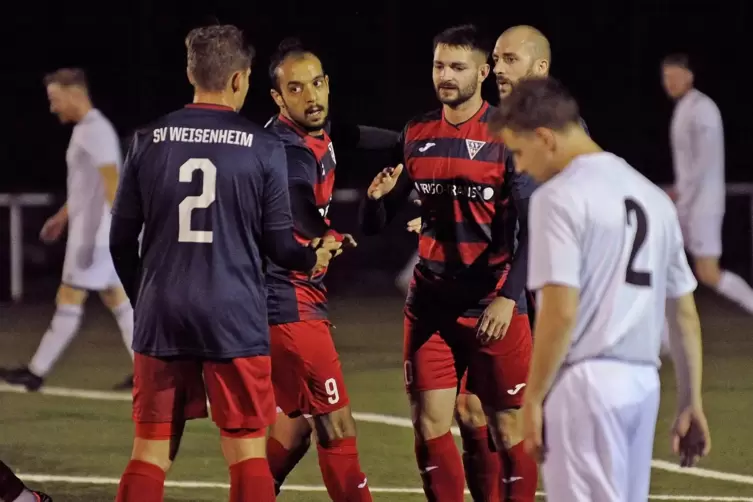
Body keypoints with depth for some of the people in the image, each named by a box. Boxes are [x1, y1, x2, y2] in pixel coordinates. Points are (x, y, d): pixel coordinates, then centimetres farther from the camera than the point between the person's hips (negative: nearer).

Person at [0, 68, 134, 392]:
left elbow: (112, 182, -22)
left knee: (69, 299, -5)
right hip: (89, 229, 10)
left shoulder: (96, 131, -16)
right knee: (116, 298, 9)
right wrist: (63, 216, 31)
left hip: (95, 232, -10)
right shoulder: (85, 130, 15)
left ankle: (37, 372, -1)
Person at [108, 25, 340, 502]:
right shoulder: (263, 148, -4)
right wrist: (315, 257, 23)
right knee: (248, 453, 4)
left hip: (161, 318, 2)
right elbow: (280, 243, 0)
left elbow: (122, 240, 7)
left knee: (150, 455, 6)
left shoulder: (149, 141, 3)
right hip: (235, 319, -2)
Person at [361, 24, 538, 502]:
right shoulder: (417, 135, 6)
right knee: (430, 425, 1)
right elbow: (376, 224, 11)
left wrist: (508, 297, -22)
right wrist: (378, 197, -12)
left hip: (492, 306, -4)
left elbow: (533, 227, -12)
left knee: (507, 428, 1)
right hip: (432, 303, 4)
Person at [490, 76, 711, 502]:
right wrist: (692, 402, 18)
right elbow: (685, 312, 15)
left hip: (585, 384, -7)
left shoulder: (561, 196, -8)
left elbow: (561, 312, -17)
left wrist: (533, 398, -10)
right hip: (643, 384, 7)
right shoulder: (652, 195, 14)